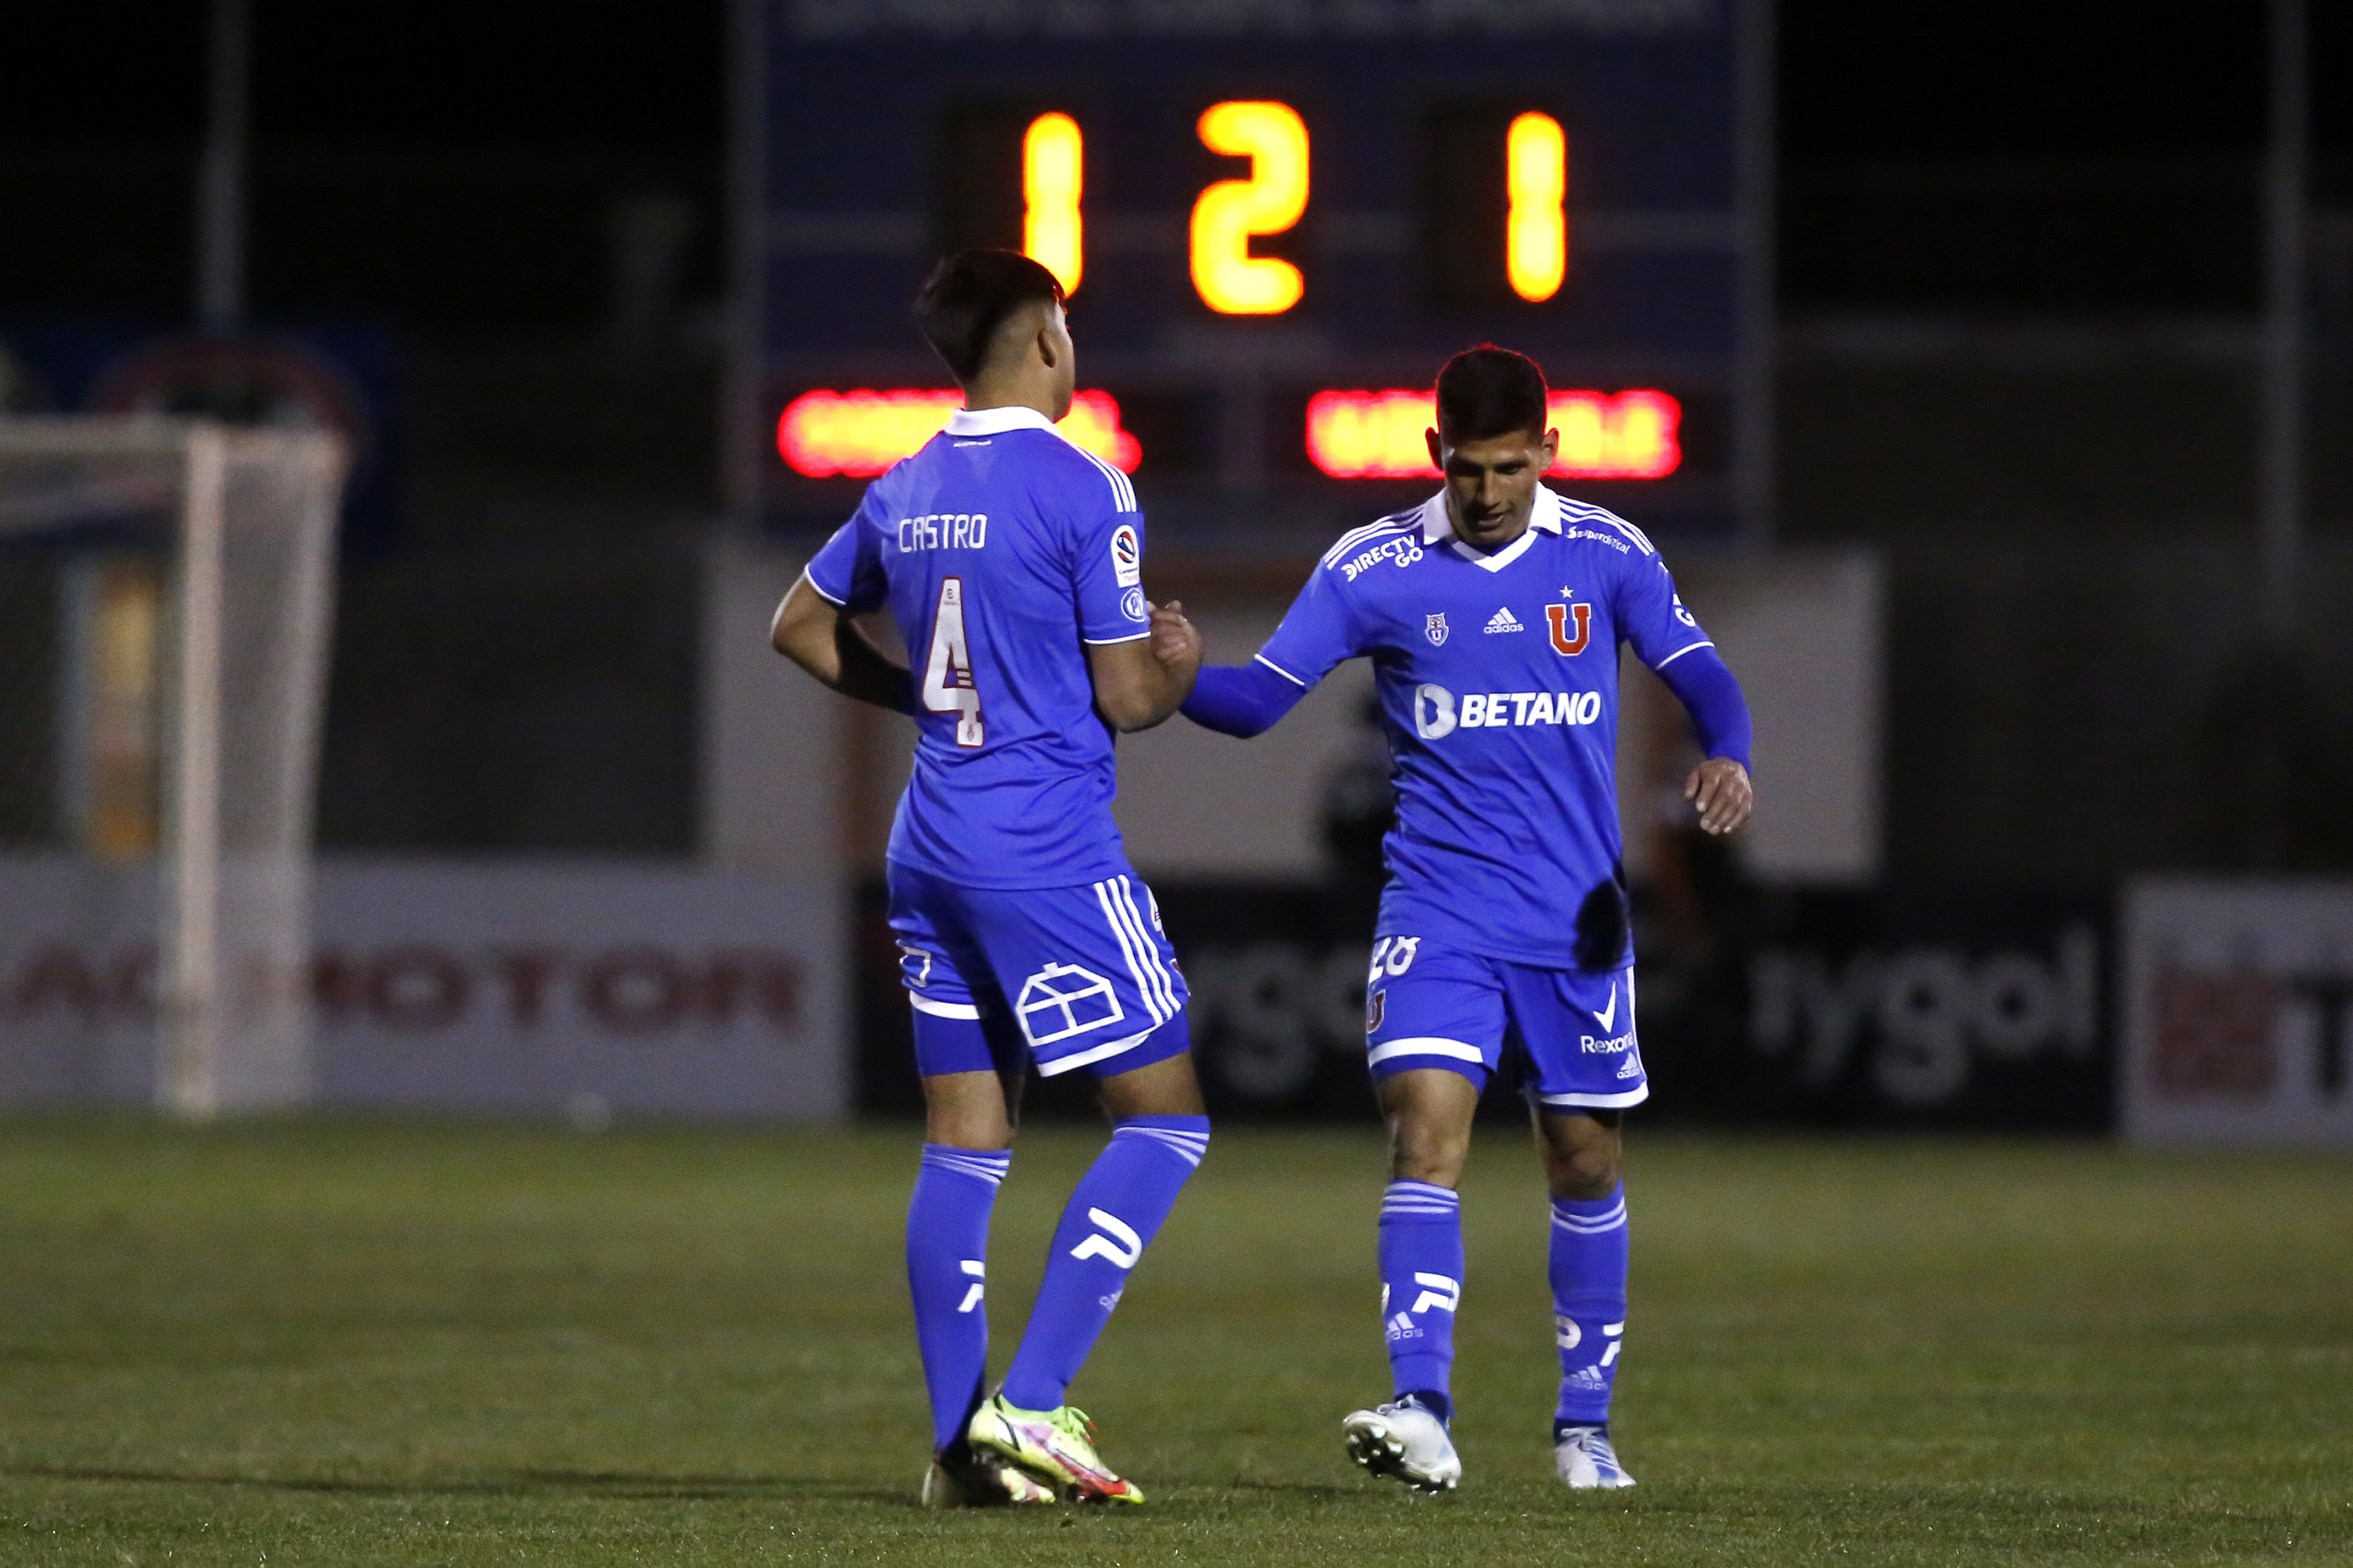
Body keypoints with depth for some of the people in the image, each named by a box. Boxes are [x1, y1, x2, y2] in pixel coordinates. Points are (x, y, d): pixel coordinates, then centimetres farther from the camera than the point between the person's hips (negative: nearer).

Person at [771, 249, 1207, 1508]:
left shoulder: (904, 494, 9)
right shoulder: (1085, 494, -12)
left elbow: (801, 628, 22)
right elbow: (1126, 699, -9)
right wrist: (1179, 667, 12)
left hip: (931, 853, 7)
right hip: (1051, 857, -7)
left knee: (963, 1144, 9)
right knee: (1164, 1120, -1)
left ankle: (959, 1444, 6)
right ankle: (1031, 1404, -12)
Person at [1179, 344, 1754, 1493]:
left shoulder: (1606, 557, 1)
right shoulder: (1374, 569, -2)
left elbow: (1698, 674, 5)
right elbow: (1260, 697, -2)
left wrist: (1728, 756, -16)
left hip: (1578, 918, 2)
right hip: (1438, 912, -2)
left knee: (1584, 1160, 8)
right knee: (1426, 1130, -18)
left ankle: (1585, 1425, 22)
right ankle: (1422, 1416, -25)